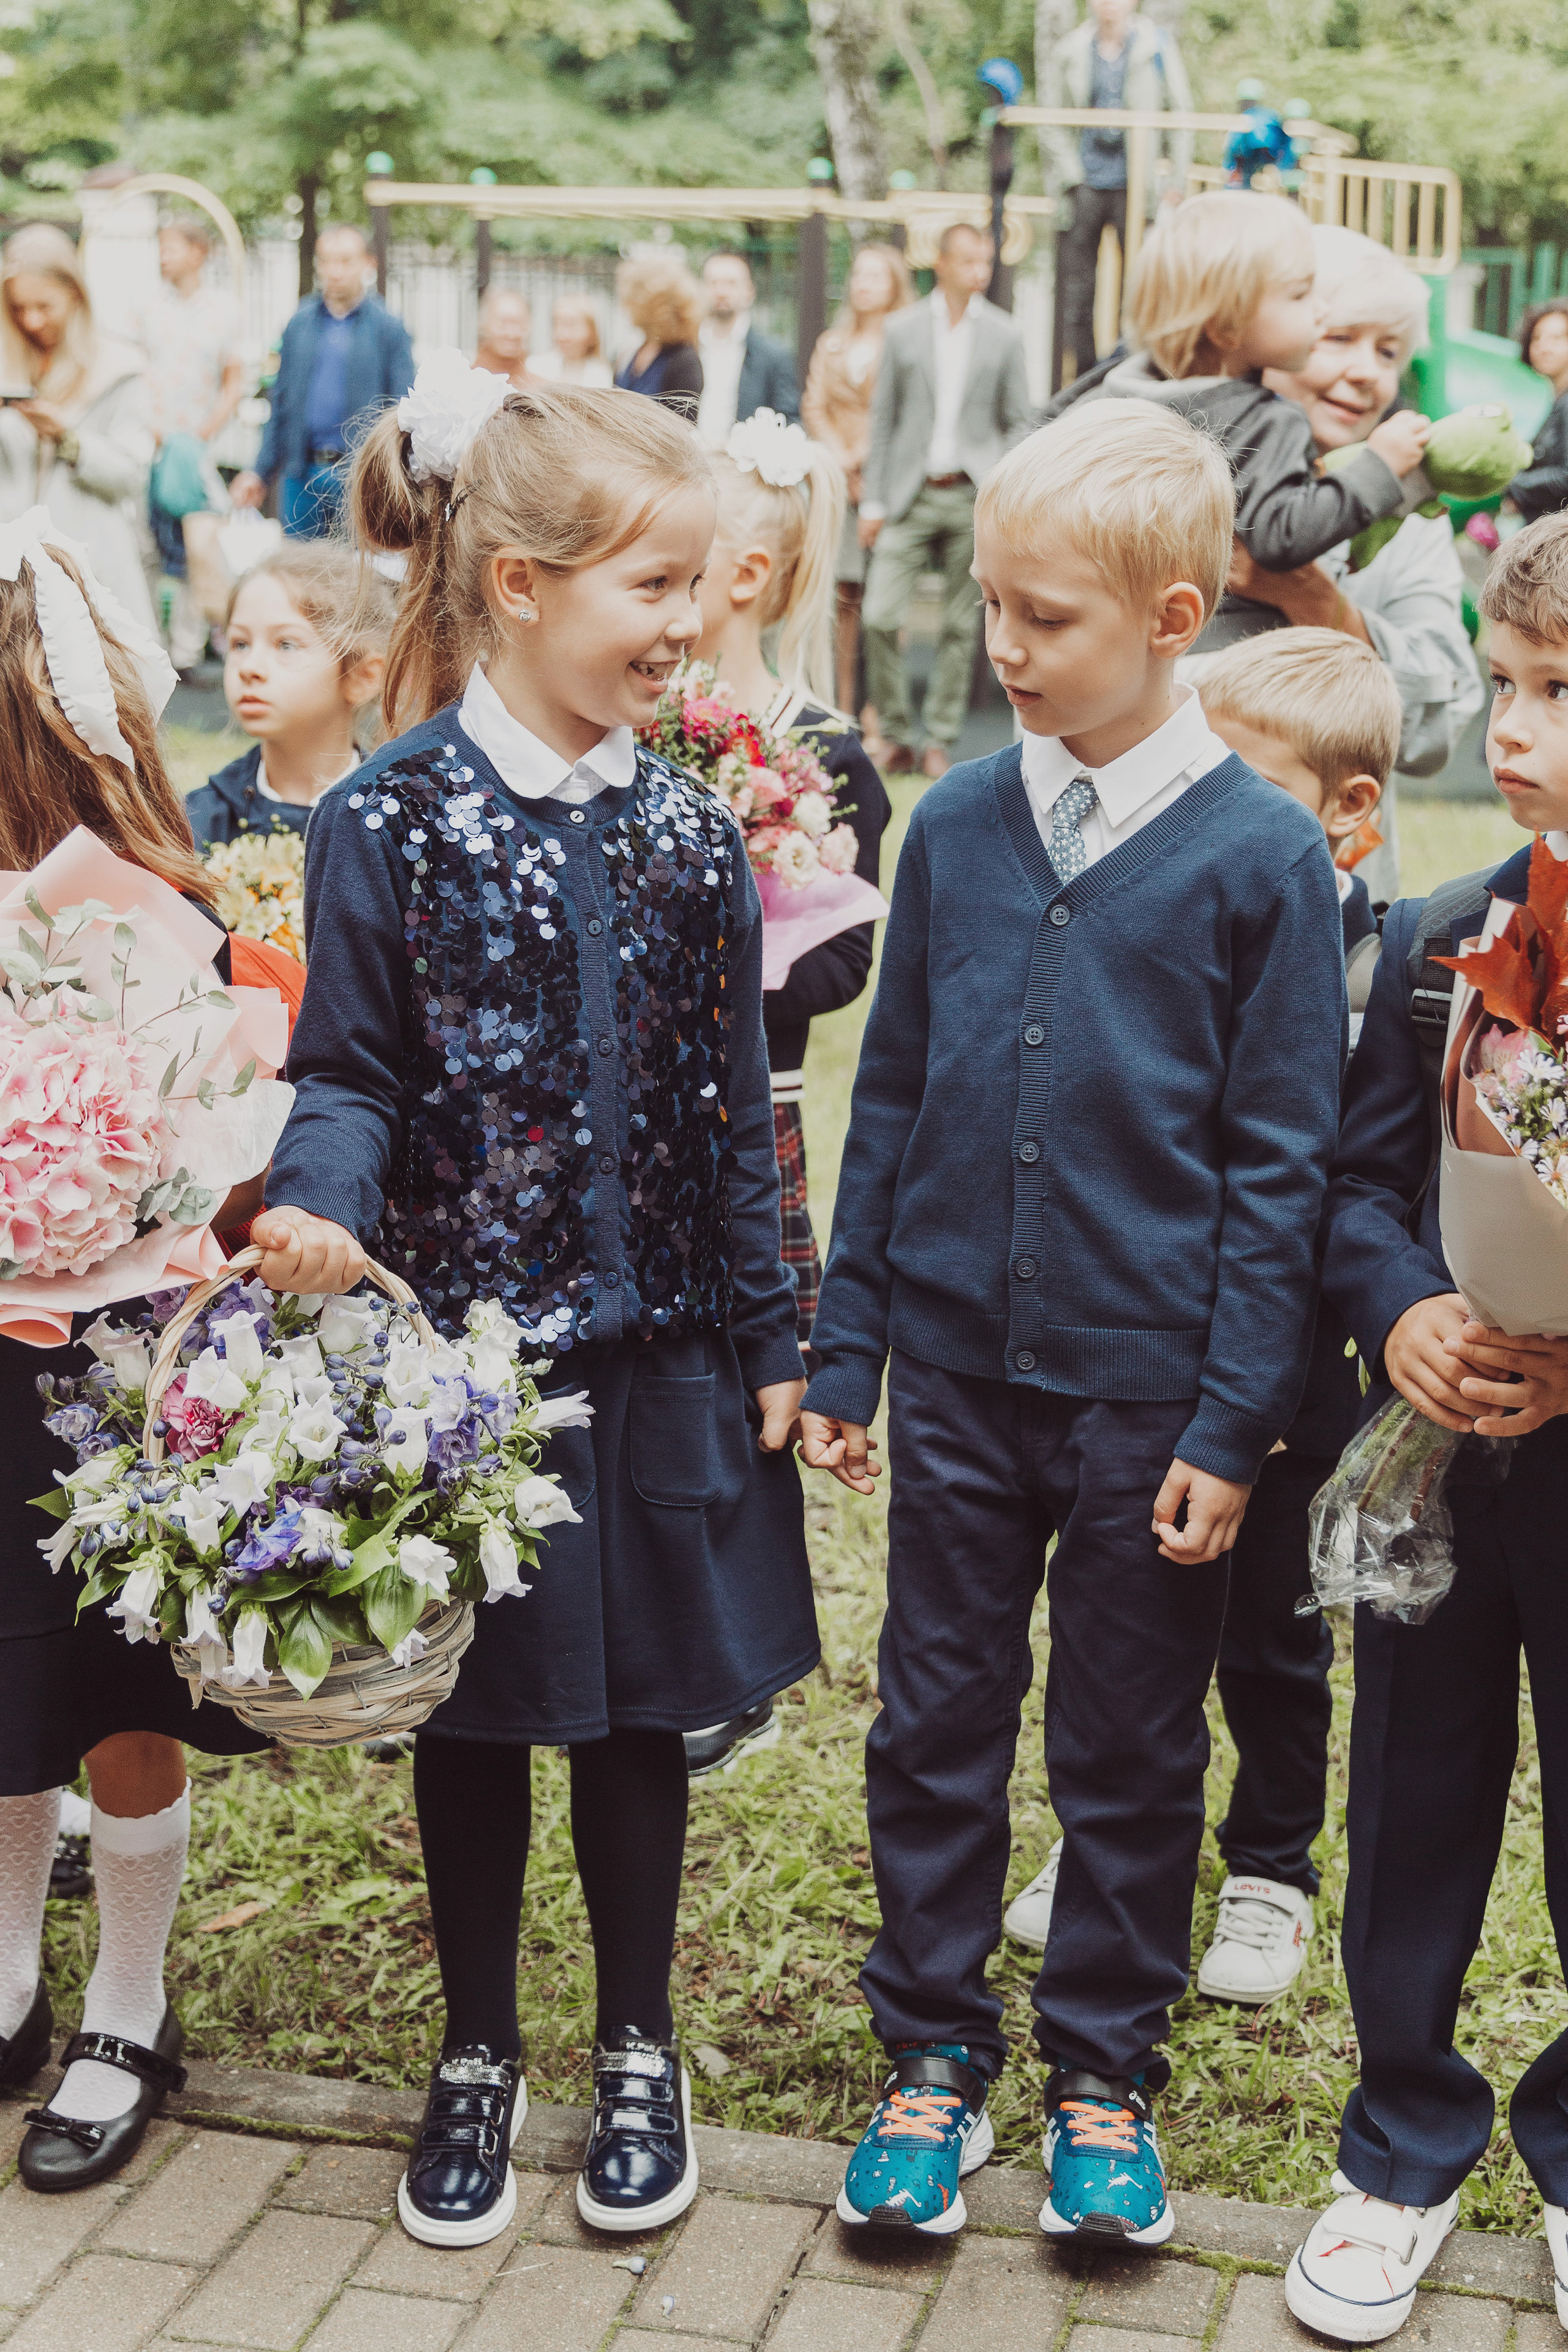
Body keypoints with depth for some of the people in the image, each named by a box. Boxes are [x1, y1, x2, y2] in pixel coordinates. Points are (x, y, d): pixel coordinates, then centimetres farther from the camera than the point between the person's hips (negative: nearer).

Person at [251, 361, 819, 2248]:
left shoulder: (687, 840, 2)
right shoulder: (393, 820, -9)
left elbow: (731, 1112, 6)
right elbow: (351, 1071, -7)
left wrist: (770, 1345, 7)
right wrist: (320, 1205, -29)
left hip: (654, 1351, 3)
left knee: (639, 1709, 13)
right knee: (472, 1718, 13)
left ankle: (637, 2053, 33)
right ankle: (477, 2056, 33)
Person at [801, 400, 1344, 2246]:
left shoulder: (1263, 856, -9)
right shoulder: (957, 825, 1)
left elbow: (1279, 1162, -7)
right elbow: (889, 1100, 8)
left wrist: (1234, 1422, -9)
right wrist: (844, 1348, 7)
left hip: (1147, 1397, -3)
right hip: (958, 1374, 3)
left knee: (1132, 1749, 12)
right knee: (935, 1722, 12)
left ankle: (1104, 2075, 30)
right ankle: (934, 2052, 30)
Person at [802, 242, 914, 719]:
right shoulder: (831, 344, 18)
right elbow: (813, 406, 14)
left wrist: (865, 456, -9)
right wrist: (840, 455, -2)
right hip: (839, 480, 5)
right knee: (844, 597, 2)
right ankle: (841, 704, 6)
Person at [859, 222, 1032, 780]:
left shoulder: (1003, 334, 5)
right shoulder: (902, 330, 6)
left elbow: (1018, 423, 7)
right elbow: (884, 419, 6)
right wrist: (873, 501, 1)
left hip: (973, 498, 0)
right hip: (911, 496, 0)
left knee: (961, 627, 3)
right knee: (880, 616, -9)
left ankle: (940, 741, 12)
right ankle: (894, 735, 5)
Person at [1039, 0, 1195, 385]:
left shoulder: (1158, 46, 2)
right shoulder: (1070, 51, 4)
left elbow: (1181, 114, 5)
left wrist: (1177, 178, 1)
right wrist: (1071, 175, -2)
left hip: (1134, 186, -1)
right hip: (1085, 186, 1)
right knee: (1076, 286, 3)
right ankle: (1083, 378, 11)